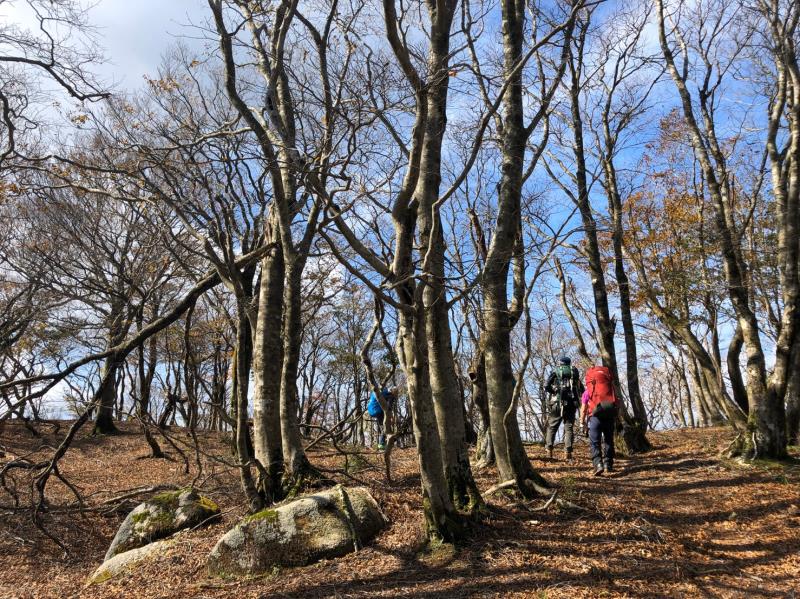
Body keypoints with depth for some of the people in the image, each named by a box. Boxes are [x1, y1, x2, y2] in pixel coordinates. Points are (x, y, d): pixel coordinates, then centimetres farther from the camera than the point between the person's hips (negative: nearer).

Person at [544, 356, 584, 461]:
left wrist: (554, 391, 8)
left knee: (552, 427, 8)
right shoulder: (575, 373, 11)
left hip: (557, 404, -1)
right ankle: (568, 452, -4)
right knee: (569, 428, 5)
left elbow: (547, 386, -7)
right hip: (571, 404, 1)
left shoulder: (555, 373, 4)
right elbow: (582, 390, 11)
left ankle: (549, 451, 2)